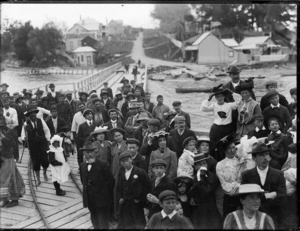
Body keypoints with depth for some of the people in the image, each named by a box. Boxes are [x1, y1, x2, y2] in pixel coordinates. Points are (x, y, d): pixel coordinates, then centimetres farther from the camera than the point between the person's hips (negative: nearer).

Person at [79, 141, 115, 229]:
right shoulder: (82, 166, 4)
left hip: (102, 199, -5)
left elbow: (111, 181, -9)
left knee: (103, 224, -1)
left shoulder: (102, 165, -13)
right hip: (90, 200, 5)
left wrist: (109, 196, -4)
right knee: (95, 221, 19)